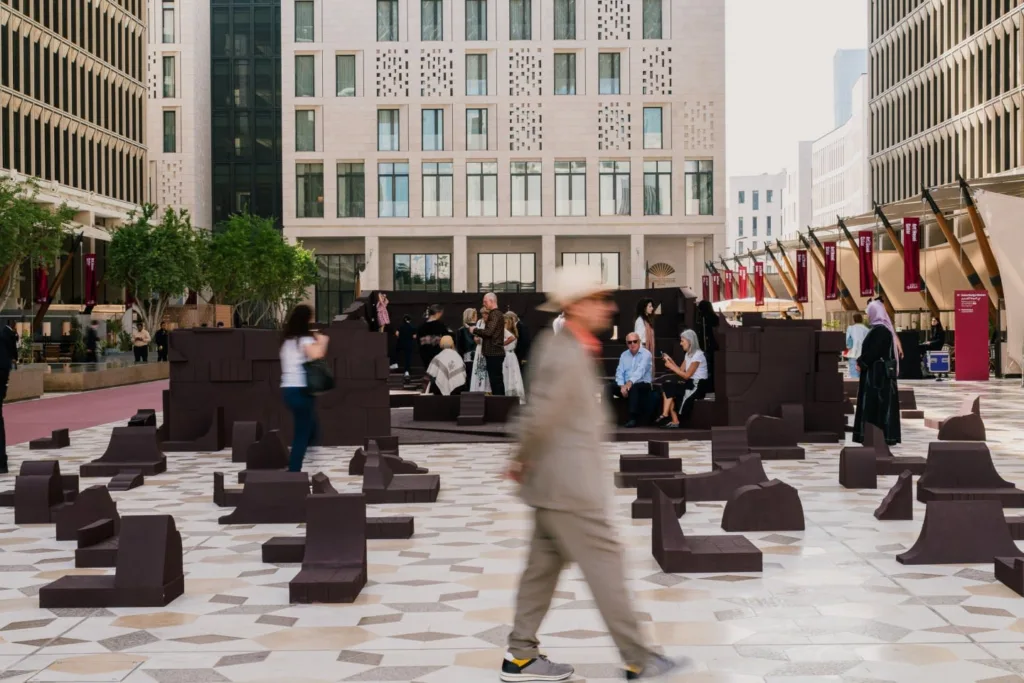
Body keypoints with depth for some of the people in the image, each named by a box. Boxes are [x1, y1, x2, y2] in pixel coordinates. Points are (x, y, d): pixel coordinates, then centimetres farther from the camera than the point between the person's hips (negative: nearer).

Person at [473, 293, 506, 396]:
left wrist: (475, 330, -9)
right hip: (496, 352, 10)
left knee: (495, 380, -9)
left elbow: (489, 331, -23)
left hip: (493, 352, -10)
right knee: (498, 380, 11)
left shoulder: (494, 314, -13)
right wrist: (480, 337, 14)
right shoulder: (498, 314, 18)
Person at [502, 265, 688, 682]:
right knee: (605, 565, -2)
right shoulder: (565, 357, -22)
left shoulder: (557, 346, 10)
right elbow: (538, 417, -23)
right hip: (569, 484, -10)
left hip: (556, 482, 10)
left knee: (545, 565, 14)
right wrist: (521, 461, -7)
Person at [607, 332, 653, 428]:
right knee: (609, 387, -19)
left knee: (634, 388, -39)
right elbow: (619, 372, 2)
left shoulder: (646, 354, -8)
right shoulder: (624, 355, 11)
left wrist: (630, 382, -41)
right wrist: (622, 385, -19)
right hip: (626, 384, 5)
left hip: (642, 384, -5)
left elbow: (640, 371, -24)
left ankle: (633, 418, -34)